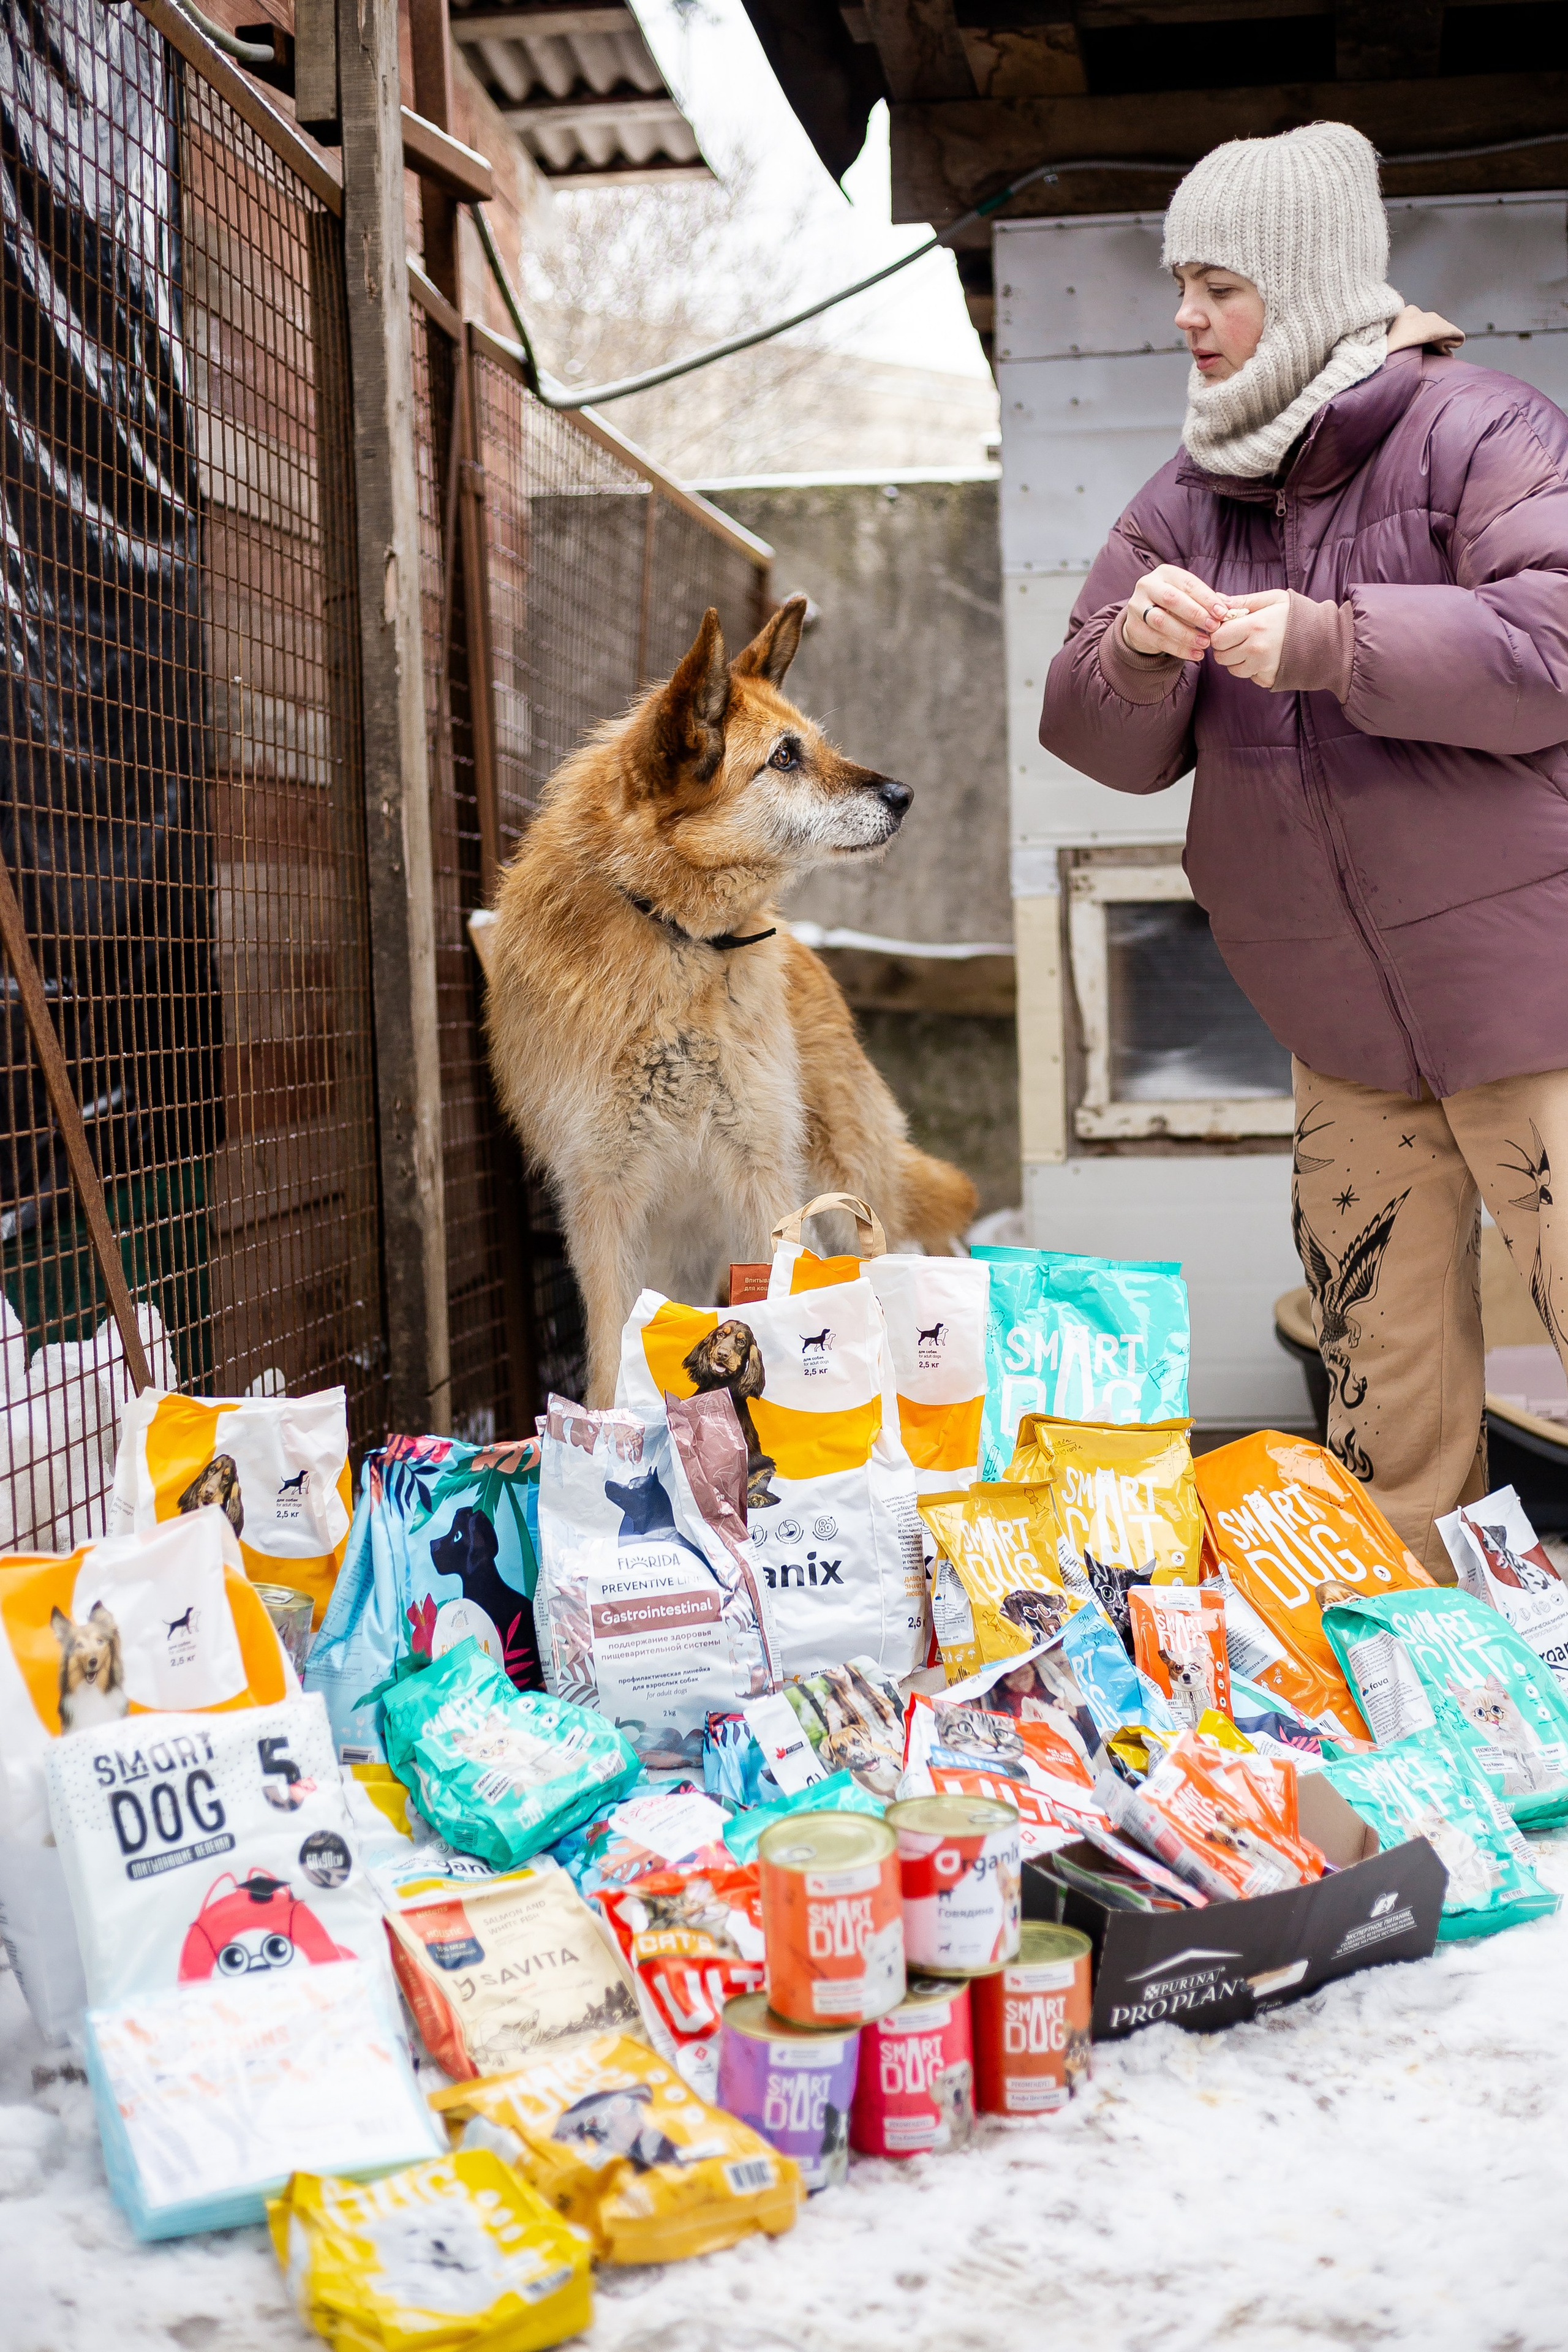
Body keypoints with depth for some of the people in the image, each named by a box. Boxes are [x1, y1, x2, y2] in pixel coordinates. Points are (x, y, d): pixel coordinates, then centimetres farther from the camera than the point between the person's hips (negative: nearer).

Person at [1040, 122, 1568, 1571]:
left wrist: (1332, 644, -27)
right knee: (1386, 1410, 9)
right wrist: (1137, 651, -15)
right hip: (1342, 1028, 5)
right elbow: (1106, 742, 7)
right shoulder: (1189, 501, 11)